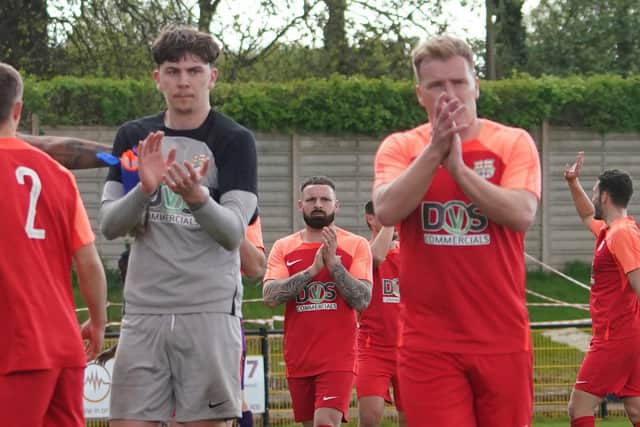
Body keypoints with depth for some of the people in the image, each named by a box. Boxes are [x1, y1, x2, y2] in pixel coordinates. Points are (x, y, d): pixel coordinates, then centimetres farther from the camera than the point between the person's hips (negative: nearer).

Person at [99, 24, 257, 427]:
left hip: (211, 310, -3)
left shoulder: (234, 140, -1)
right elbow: (109, 224, 3)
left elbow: (233, 233, -9)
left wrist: (196, 196, -29)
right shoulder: (133, 137, 10)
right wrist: (144, 188, -17)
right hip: (143, 309, 3)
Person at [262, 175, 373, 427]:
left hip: (337, 357, -3)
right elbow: (270, 296, -7)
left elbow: (362, 300, -7)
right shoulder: (283, 247, 7)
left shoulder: (355, 245, 2)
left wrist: (333, 263, -15)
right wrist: (313, 269, -15)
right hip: (298, 358, 3)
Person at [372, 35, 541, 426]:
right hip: (429, 344, 0)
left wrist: (458, 167, -19)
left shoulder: (513, 143, 4)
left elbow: (522, 214, -13)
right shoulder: (401, 147, 5)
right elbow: (386, 211, -13)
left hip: (503, 338, 0)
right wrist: (434, 152, -20)